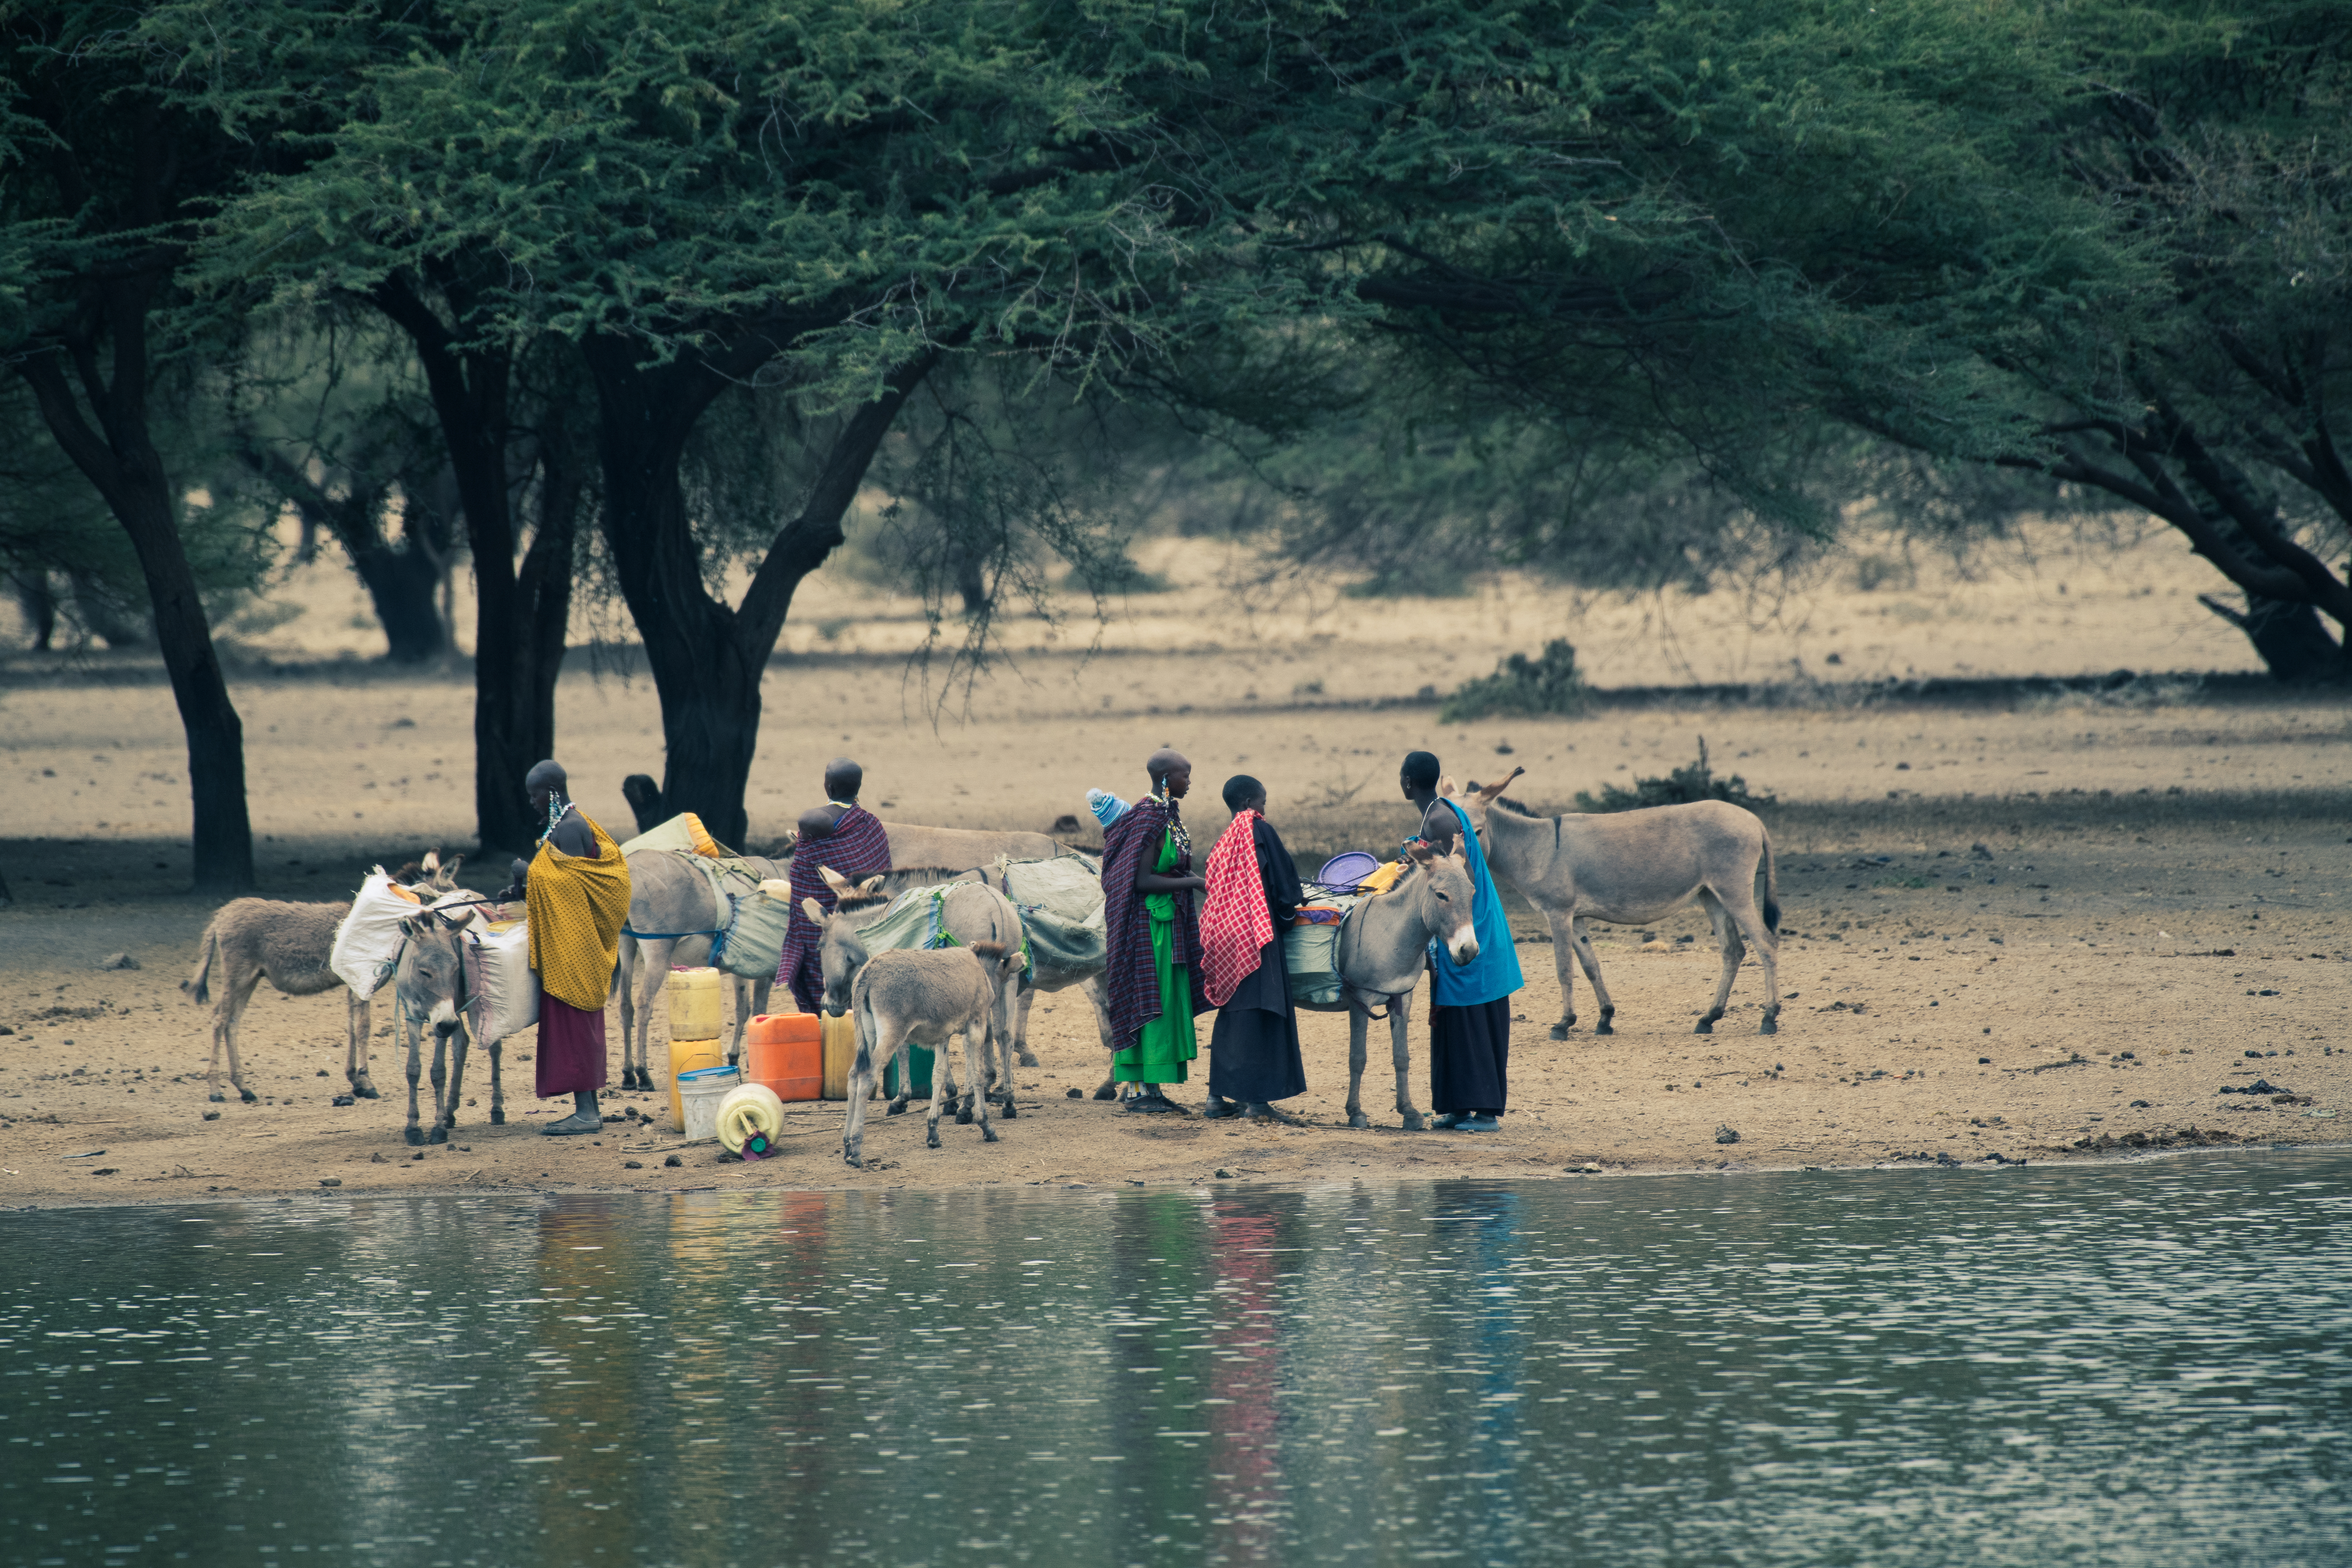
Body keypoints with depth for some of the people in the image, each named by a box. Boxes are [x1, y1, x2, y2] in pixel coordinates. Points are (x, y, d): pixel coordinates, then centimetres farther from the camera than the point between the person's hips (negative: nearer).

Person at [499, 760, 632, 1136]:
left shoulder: (570, 829, -15)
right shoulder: (569, 823, 16)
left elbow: (568, 886, -20)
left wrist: (527, 877, -9)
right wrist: (525, 891, 11)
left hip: (572, 946, -10)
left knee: (571, 1022, -10)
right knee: (580, 1024, 11)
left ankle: (585, 1112, -11)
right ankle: (589, 1107, 14)